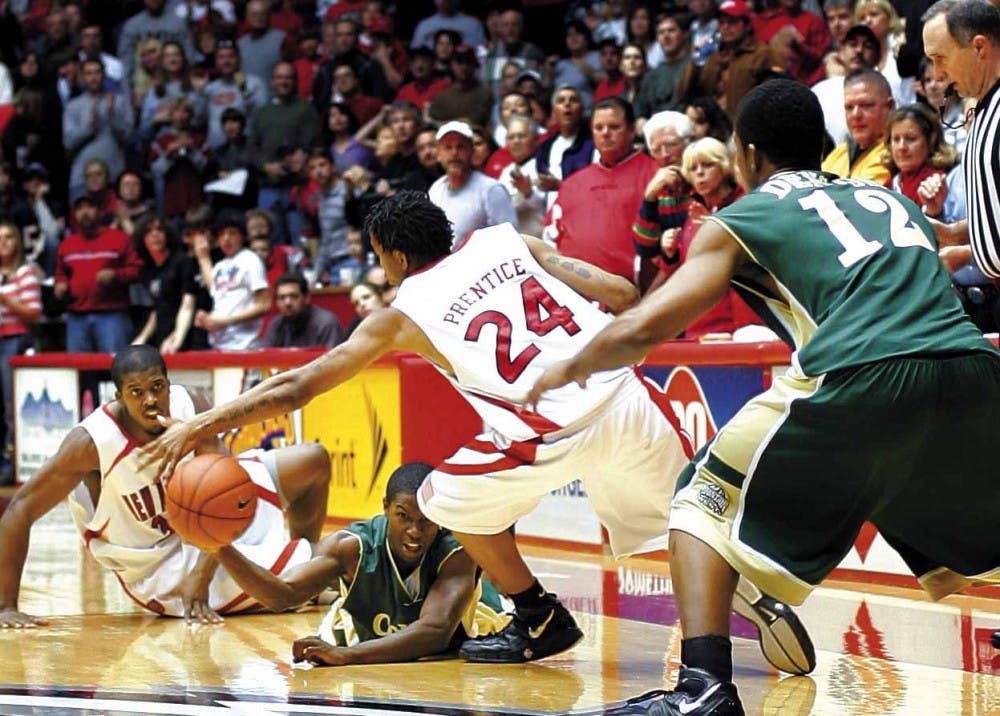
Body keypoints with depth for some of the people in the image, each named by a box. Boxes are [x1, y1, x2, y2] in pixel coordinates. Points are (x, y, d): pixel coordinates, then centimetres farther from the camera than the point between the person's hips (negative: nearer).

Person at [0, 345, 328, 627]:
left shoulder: (189, 406, -18)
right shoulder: (91, 441, -29)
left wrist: (201, 575, -34)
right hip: (159, 571, -5)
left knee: (313, 461, 2)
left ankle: (305, 557, 25)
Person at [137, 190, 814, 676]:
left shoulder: (402, 314, 12)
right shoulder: (508, 241, 19)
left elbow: (295, 388, 14)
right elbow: (619, 293, 9)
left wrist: (202, 425, 20)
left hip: (554, 431, -4)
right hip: (625, 397, 4)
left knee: (449, 498, 21)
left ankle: (541, 620, 25)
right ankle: (759, 598, 4)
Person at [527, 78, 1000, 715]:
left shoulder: (744, 219, 18)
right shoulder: (889, 198, 31)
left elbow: (642, 329, 11)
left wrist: (571, 368, 31)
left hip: (862, 380, -4)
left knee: (709, 500, 16)